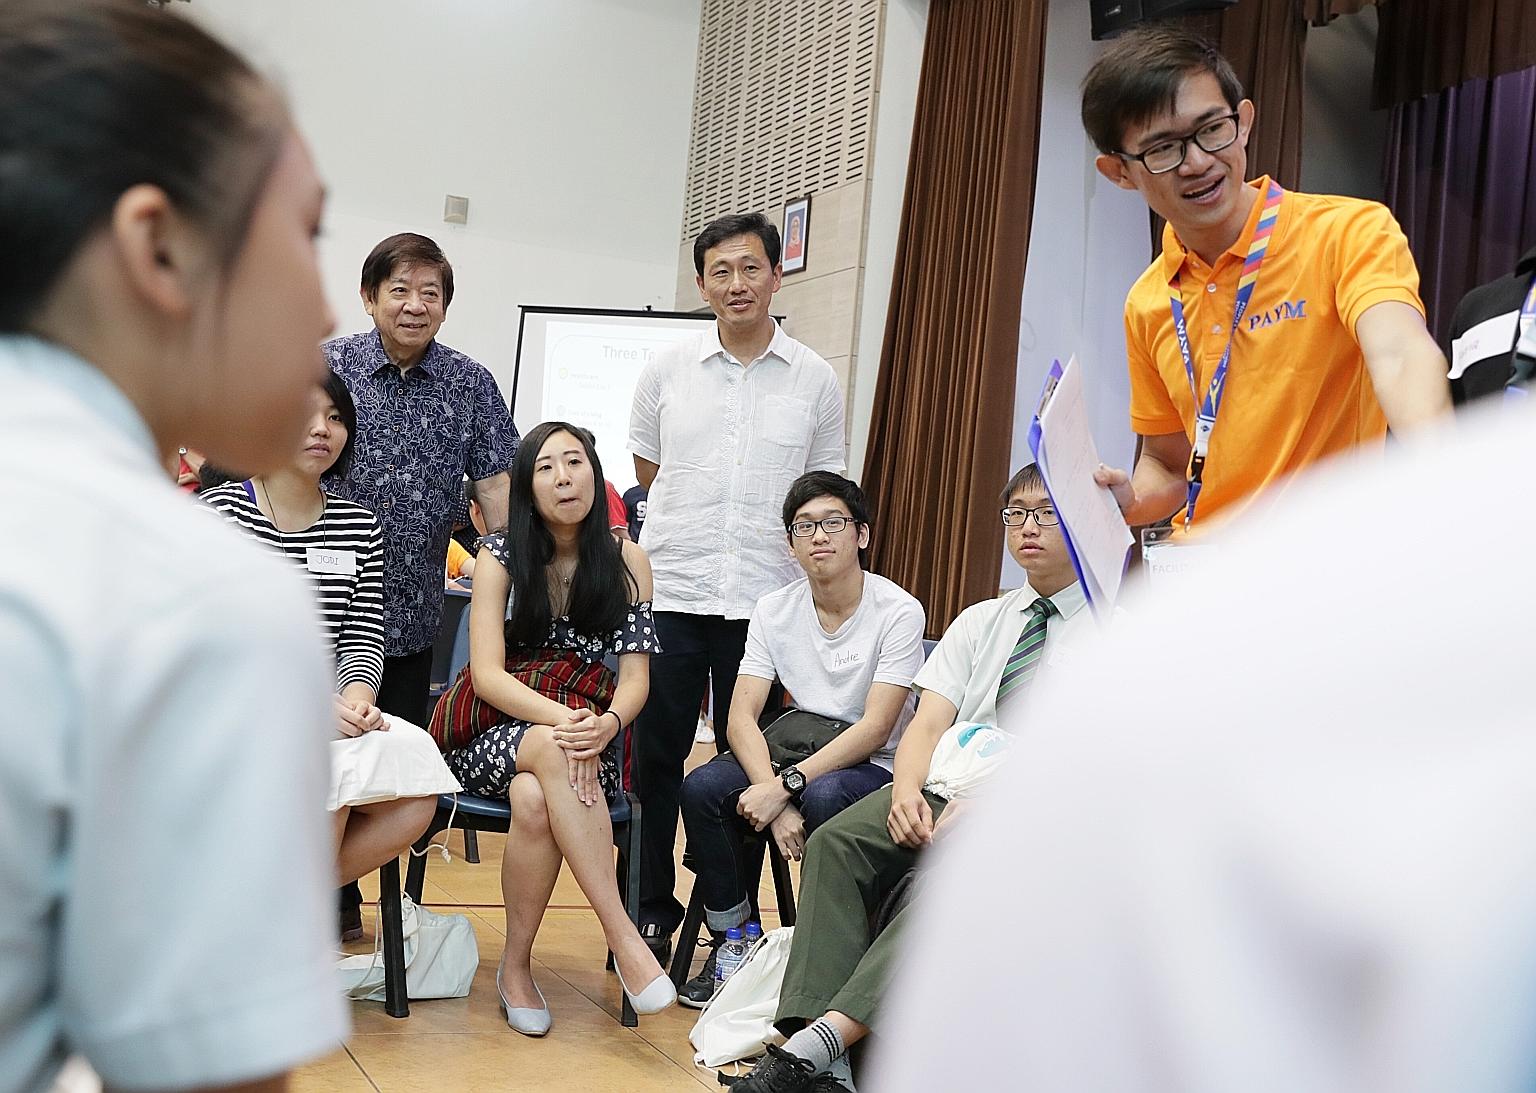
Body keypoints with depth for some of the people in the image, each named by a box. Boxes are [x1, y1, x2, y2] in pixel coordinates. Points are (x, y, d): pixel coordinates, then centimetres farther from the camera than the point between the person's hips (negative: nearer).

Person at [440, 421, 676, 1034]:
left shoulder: (625, 561, 4)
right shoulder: (501, 555, 1)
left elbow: (635, 676, -2)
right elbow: (487, 674, -9)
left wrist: (606, 723, -26)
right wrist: (559, 719, -27)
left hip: (588, 737, 1)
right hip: (497, 735, -1)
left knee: (534, 799, -36)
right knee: (553, 751, -38)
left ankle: (515, 966, -18)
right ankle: (623, 937, -37)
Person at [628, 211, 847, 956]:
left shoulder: (816, 381, 5)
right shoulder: (666, 371, 6)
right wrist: (687, 524, 10)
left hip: (765, 600, 0)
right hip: (670, 593, 1)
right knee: (656, 760, 5)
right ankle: (652, 912, 19)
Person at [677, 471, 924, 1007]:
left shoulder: (898, 612, -12)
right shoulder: (773, 611, 1)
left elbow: (875, 729, -19)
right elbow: (741, 718, -8)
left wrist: (786, 786, -28)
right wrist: (774, 801, -26)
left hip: (874, 766, -4)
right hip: (798, 752, 4)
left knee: (823, 797, -37)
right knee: (702, 787, -23)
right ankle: (730, 945, -6)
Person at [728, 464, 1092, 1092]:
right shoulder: (978, 622, 23)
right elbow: (927, 723, 12)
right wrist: (907, 791, -10)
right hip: (938, 790, 5)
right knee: (835, 844, -24)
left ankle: (820, 1042, -42)